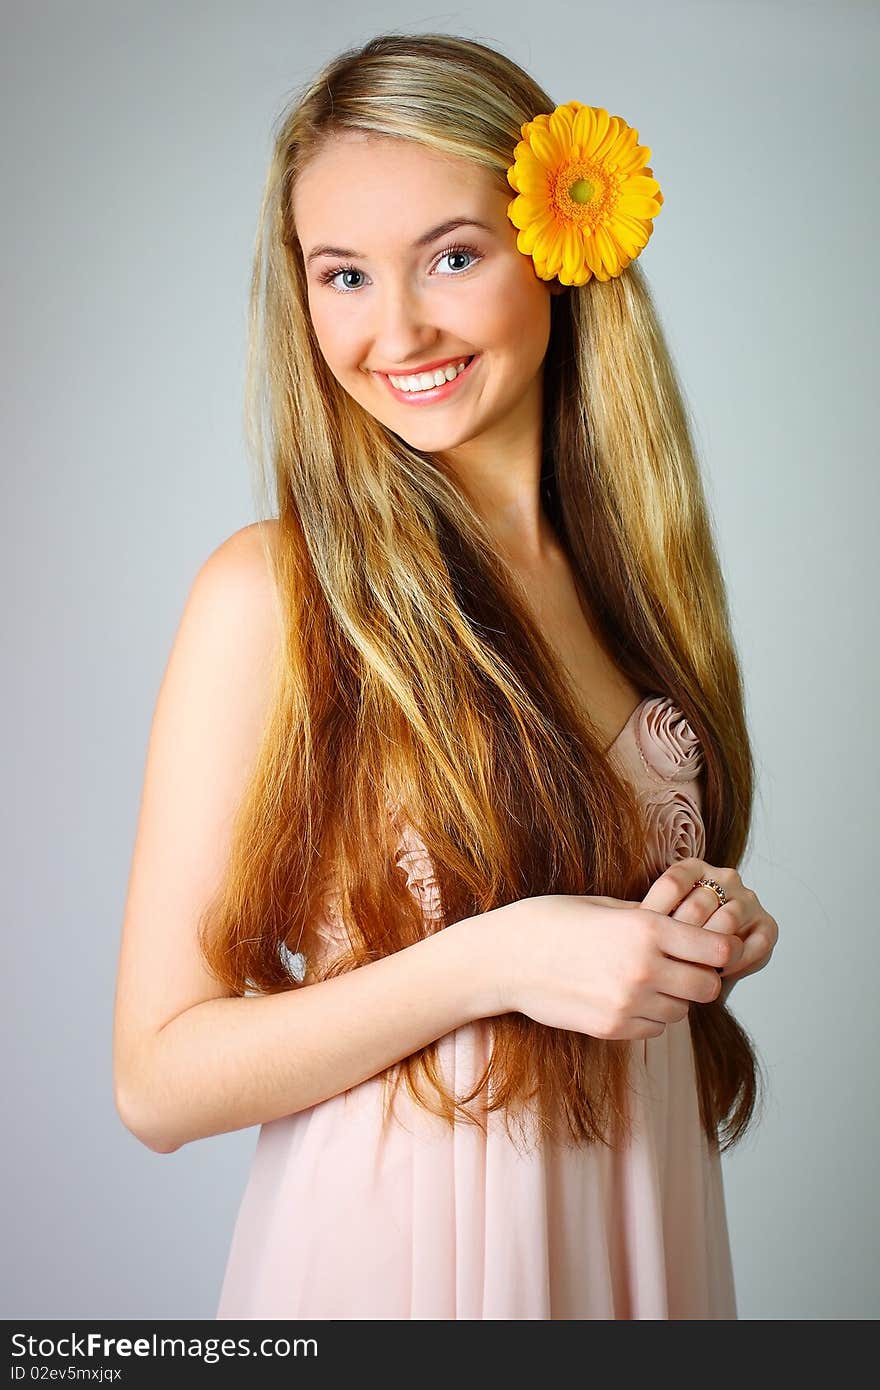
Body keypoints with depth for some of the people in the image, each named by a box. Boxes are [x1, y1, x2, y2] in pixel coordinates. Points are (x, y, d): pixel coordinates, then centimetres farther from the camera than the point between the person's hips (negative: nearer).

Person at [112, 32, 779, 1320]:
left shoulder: (630, 562, -2)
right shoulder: (271, 589, -18)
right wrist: (495, 961, -26)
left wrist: (714, 924, -7)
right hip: (396, 1244, -5)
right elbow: (160, 1079, -16)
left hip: (643, 1222, 5)